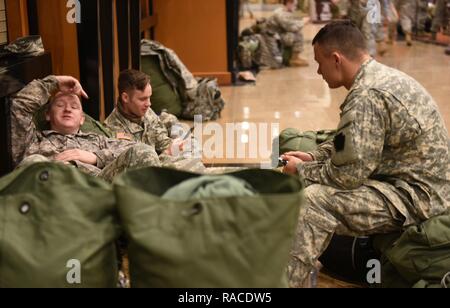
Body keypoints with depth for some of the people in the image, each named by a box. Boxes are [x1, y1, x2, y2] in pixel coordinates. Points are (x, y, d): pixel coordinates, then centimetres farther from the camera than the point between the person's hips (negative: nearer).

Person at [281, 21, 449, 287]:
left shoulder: (366, 97, -24)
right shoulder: (383, 75, 8)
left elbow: (348, 174, -22)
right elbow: (357, 144, 18)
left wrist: (302, 171, -6)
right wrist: (314, 157, 8)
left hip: (417, 196, -11)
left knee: (313, 201, -22)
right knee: (318, 183, 16)